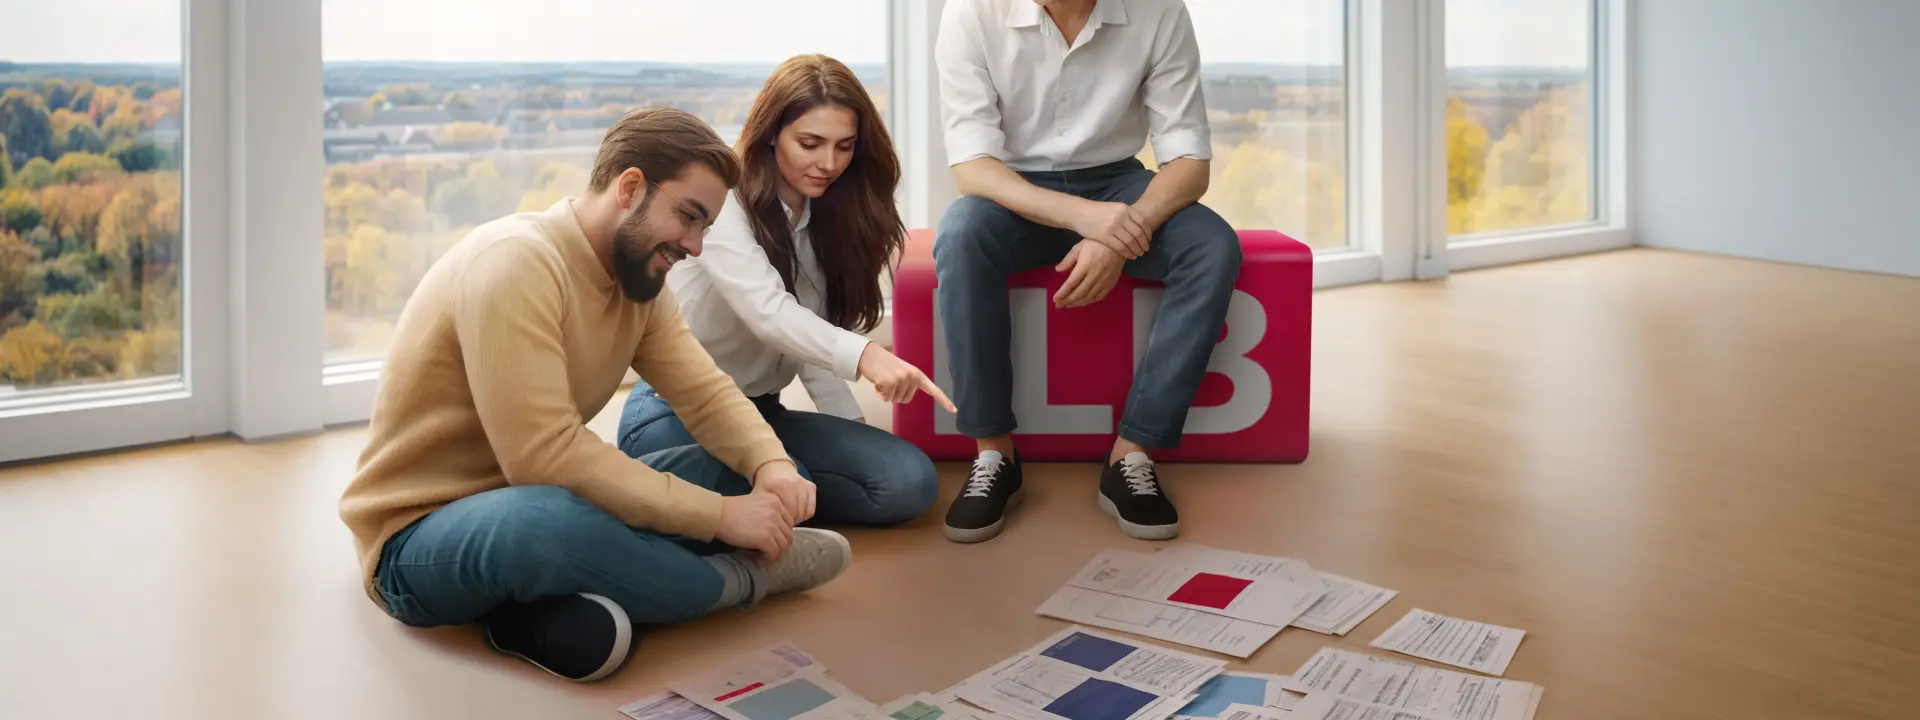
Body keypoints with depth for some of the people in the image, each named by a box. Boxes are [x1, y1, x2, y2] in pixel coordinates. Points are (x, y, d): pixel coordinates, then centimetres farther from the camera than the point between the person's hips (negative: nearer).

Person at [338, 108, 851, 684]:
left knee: (738, 471, -3)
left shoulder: (638, 275, 3)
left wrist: (773, 465, -24)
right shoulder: (517, 262, -25)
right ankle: (739, 577, -14)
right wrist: (720, 516, -29)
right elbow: (545, 456, -31)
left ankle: (564, 603, -19)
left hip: (529, 501, 8)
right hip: (422, 536, -8)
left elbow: (706, 395, -2)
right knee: (543, 521, -42)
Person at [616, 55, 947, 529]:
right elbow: (769, 313, -33)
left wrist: (851, 427, -9)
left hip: (761, 411, 6)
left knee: (911, 482, -14)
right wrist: (863, 355, -50)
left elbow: (813, 335, 4)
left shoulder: (827, 218, 6)